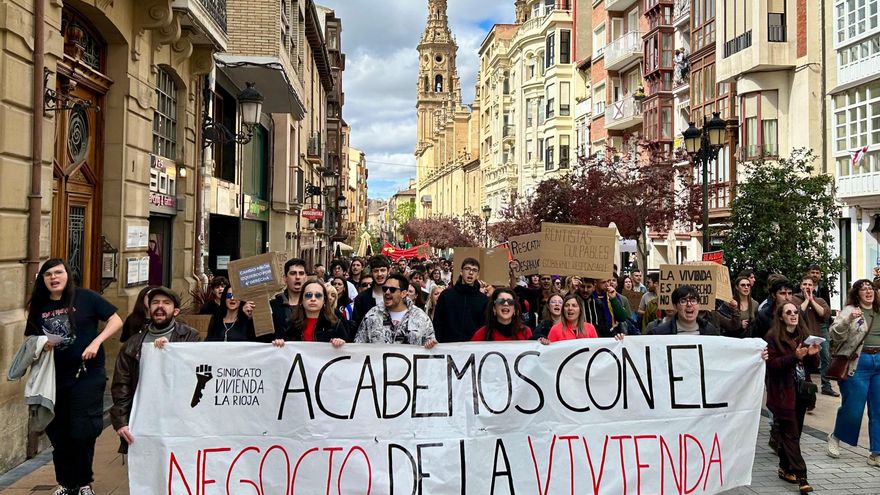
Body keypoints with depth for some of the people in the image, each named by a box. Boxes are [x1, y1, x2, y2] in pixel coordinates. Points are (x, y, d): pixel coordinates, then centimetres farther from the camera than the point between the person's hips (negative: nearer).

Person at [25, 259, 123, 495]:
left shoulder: (85, 298, -7)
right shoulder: (38, 307, 5)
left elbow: (116, 320, -5)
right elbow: (29, 341, 15)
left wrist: (95, 343, -17)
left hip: (88, 374, -4)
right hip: (54, 377, 4)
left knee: (82, 432, -1)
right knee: (57, 433, 11)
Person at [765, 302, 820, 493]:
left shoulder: (805, 335, 11)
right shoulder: (773, 337, -6)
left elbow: (814, 366, 13)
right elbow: (772, 364, -13)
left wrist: (812, 354, -9)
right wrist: (794, 357, -24)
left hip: (801, 392, 6)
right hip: (784, 393, -6)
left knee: (793, 432, 10)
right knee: (791, 434, -5)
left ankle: (785, 468, 23)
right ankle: (801, 476, -5)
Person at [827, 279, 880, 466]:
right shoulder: (850, 311, -3)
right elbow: (834, 334, -14)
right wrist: (848, 320, -27)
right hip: (858, 363, -5)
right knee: (852, 408, -1)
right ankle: (835, 437, 25)